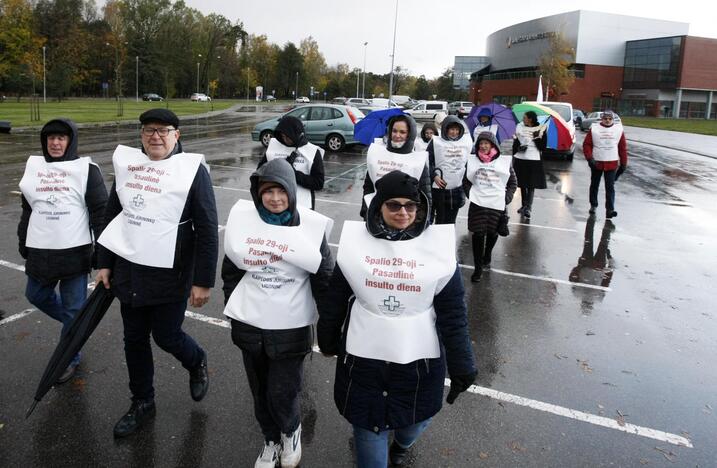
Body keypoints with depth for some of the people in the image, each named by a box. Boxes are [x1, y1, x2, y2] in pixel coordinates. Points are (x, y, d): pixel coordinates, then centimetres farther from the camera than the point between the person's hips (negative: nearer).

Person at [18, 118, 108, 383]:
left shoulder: (86, 169, -5)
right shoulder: (34, 166, 9)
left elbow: (100, 210, -6)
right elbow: (27, 207, 17)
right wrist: (23, 241, 16)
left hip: (74, 252, -5)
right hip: (40, 252, 5)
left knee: (74, 307, 3)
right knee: (36, 295, 17)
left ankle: (69, 359, 20)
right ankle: (77, 323, 41)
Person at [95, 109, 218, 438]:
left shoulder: (192, 169, -10)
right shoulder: (127, 164, 5)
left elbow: (207, 230, -12)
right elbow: (112, 216, 14)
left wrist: (203, 281, -13)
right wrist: (105, 264, 13)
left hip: (170, 274, -5)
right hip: (128, 270, 5)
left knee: (167, 336, 4)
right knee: (134, 338, 13)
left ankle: (197, 363, 38)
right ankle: (142, 403, 33)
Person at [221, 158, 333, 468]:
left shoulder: (309, 227, -13)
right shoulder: (244, 220, -6)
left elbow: (325, 279, -5)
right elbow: (231, 269, 6)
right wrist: (233, 309, 8)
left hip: (291, 328, -3)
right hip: (249, 326, 3)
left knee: (282, 395, 3)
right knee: (260, 393, 18)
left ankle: (292, 431, 38)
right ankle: (271, 440, 45)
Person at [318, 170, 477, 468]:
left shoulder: (437, 245, -10)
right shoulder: (356, 241, -8)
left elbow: (453, 312, -6)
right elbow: (334, 299, 4)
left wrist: (461, 364, -5)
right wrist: (328, 341, 12)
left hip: (418, 357, 1)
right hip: (363, 355, 0)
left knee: (415, 419, 21)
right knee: (367, 421, 13)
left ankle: (402, 443, 57)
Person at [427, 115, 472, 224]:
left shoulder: (467, 141, 7)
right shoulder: (436, 142, -3)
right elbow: (427, 161, -4)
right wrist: (434, 175, -17)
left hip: (457, 189, 3)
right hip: (439, 188, -3)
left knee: (451, 221, 11)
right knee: (440, 220, 3)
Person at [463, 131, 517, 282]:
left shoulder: (504, 161, 3)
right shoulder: (472, 161, 6)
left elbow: (513, 183, 9)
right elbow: (466, 181, 14)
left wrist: (506, 198, -1)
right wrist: (471, 195, 0)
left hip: (497, 205, 0)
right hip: (477, 204, 0)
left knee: (492, 233, 12)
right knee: (478, 235, -2)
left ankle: (486, 257, 39)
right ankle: (478, 267, 8)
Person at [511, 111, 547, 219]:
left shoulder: (540, 130, -3)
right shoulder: (520, 127, 6)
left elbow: (542, 147, -5)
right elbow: (515, 143, 12)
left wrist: (537, 138, -17)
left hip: (533, 160, -4)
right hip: (520, 159, 4)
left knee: (531, 185, -7)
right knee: (522, 184, 10)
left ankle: (528, 208, -13)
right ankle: (523, 205, 20)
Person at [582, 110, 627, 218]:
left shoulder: (619, 130, 2)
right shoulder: (594, 129, -2)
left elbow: (623, 148, 6)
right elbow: (586, 144, -1)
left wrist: (623, 163, 6)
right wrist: (590, 158, -12)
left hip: (612, 163, 0)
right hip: (596, 162, 0)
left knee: (610, 187, -6)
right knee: (594, 185, 13)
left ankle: (610, 210, -9)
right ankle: (593, 205, 29)